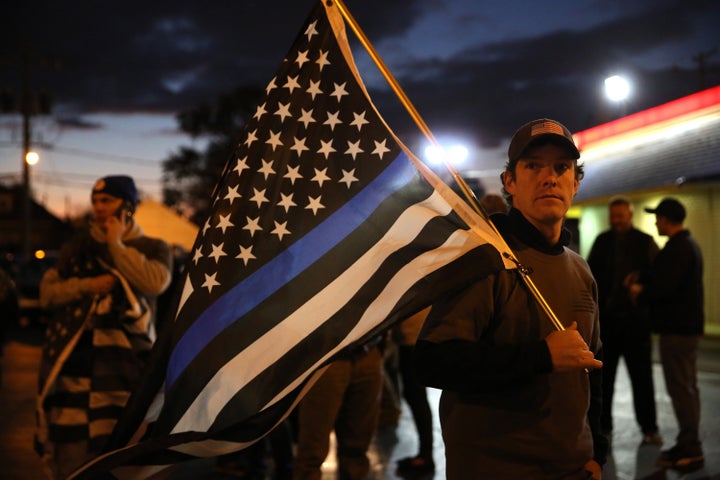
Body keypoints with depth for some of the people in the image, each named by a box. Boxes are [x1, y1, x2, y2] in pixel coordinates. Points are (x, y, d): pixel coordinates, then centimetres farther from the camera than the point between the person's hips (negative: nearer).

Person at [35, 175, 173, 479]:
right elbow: (47, 292, 13)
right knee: (70, 443, 0)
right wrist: (87, 286, -4)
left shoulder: (152, 248, 9)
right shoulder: (77, 246, 18)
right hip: (72, 355, 3)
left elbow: (155, 282, -13)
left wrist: (116, 244, -6)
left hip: (123, 357, -3)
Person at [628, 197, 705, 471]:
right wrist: (642, 283, 3)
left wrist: (640, 294, -6)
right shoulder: (689, 244, 16)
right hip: (688, 324, 11)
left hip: (677, 327, -11)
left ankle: (689, 450, -3)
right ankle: (689, 445, 22)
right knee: (687, 386, 15)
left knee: (680, 387, -7)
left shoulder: (676, 248, -18)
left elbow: (664, 287, -24)